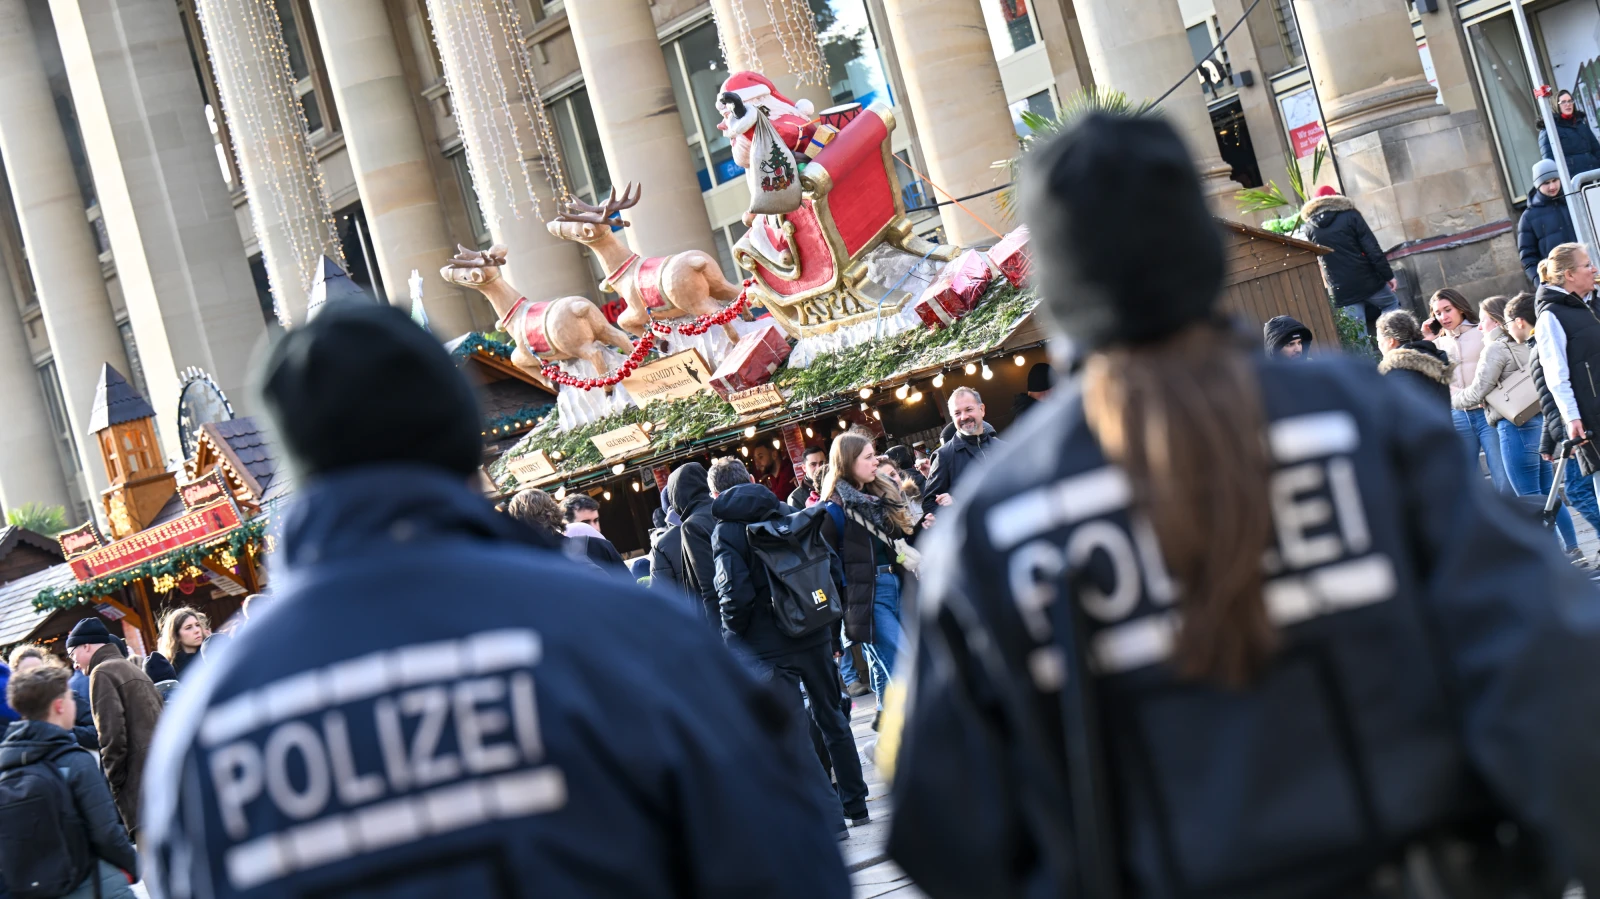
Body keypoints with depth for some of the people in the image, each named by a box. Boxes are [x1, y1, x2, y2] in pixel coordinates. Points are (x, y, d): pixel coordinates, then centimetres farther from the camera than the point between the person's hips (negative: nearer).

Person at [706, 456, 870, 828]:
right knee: (831, 717, 18)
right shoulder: (788, 512, 7)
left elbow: (736, 595, -19)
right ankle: (855, 805, 26)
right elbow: (833, 567, 5)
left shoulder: (725, 532, -8)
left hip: (768, 647, -5)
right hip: (814, 636, 5)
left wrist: (734, 640, -3)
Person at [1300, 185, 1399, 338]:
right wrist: (1388, 275, -2)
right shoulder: (1350, 216, -4)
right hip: (1367, 281, -1)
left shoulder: (1310, 228, 3)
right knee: (1391, 304, 23)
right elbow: (1373, 250, -8)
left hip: (1341, 290, 1)